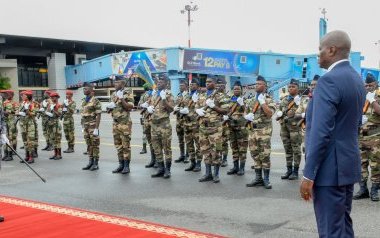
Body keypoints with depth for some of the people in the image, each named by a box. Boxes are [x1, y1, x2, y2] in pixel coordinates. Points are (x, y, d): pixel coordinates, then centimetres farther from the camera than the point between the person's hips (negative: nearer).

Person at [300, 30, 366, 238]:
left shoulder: (329, 80, -18)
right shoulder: (357, 79, 13)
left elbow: (321, 132, -22)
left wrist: (308, 174, -19)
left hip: (330, 168, -10)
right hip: (349, 163, 10)